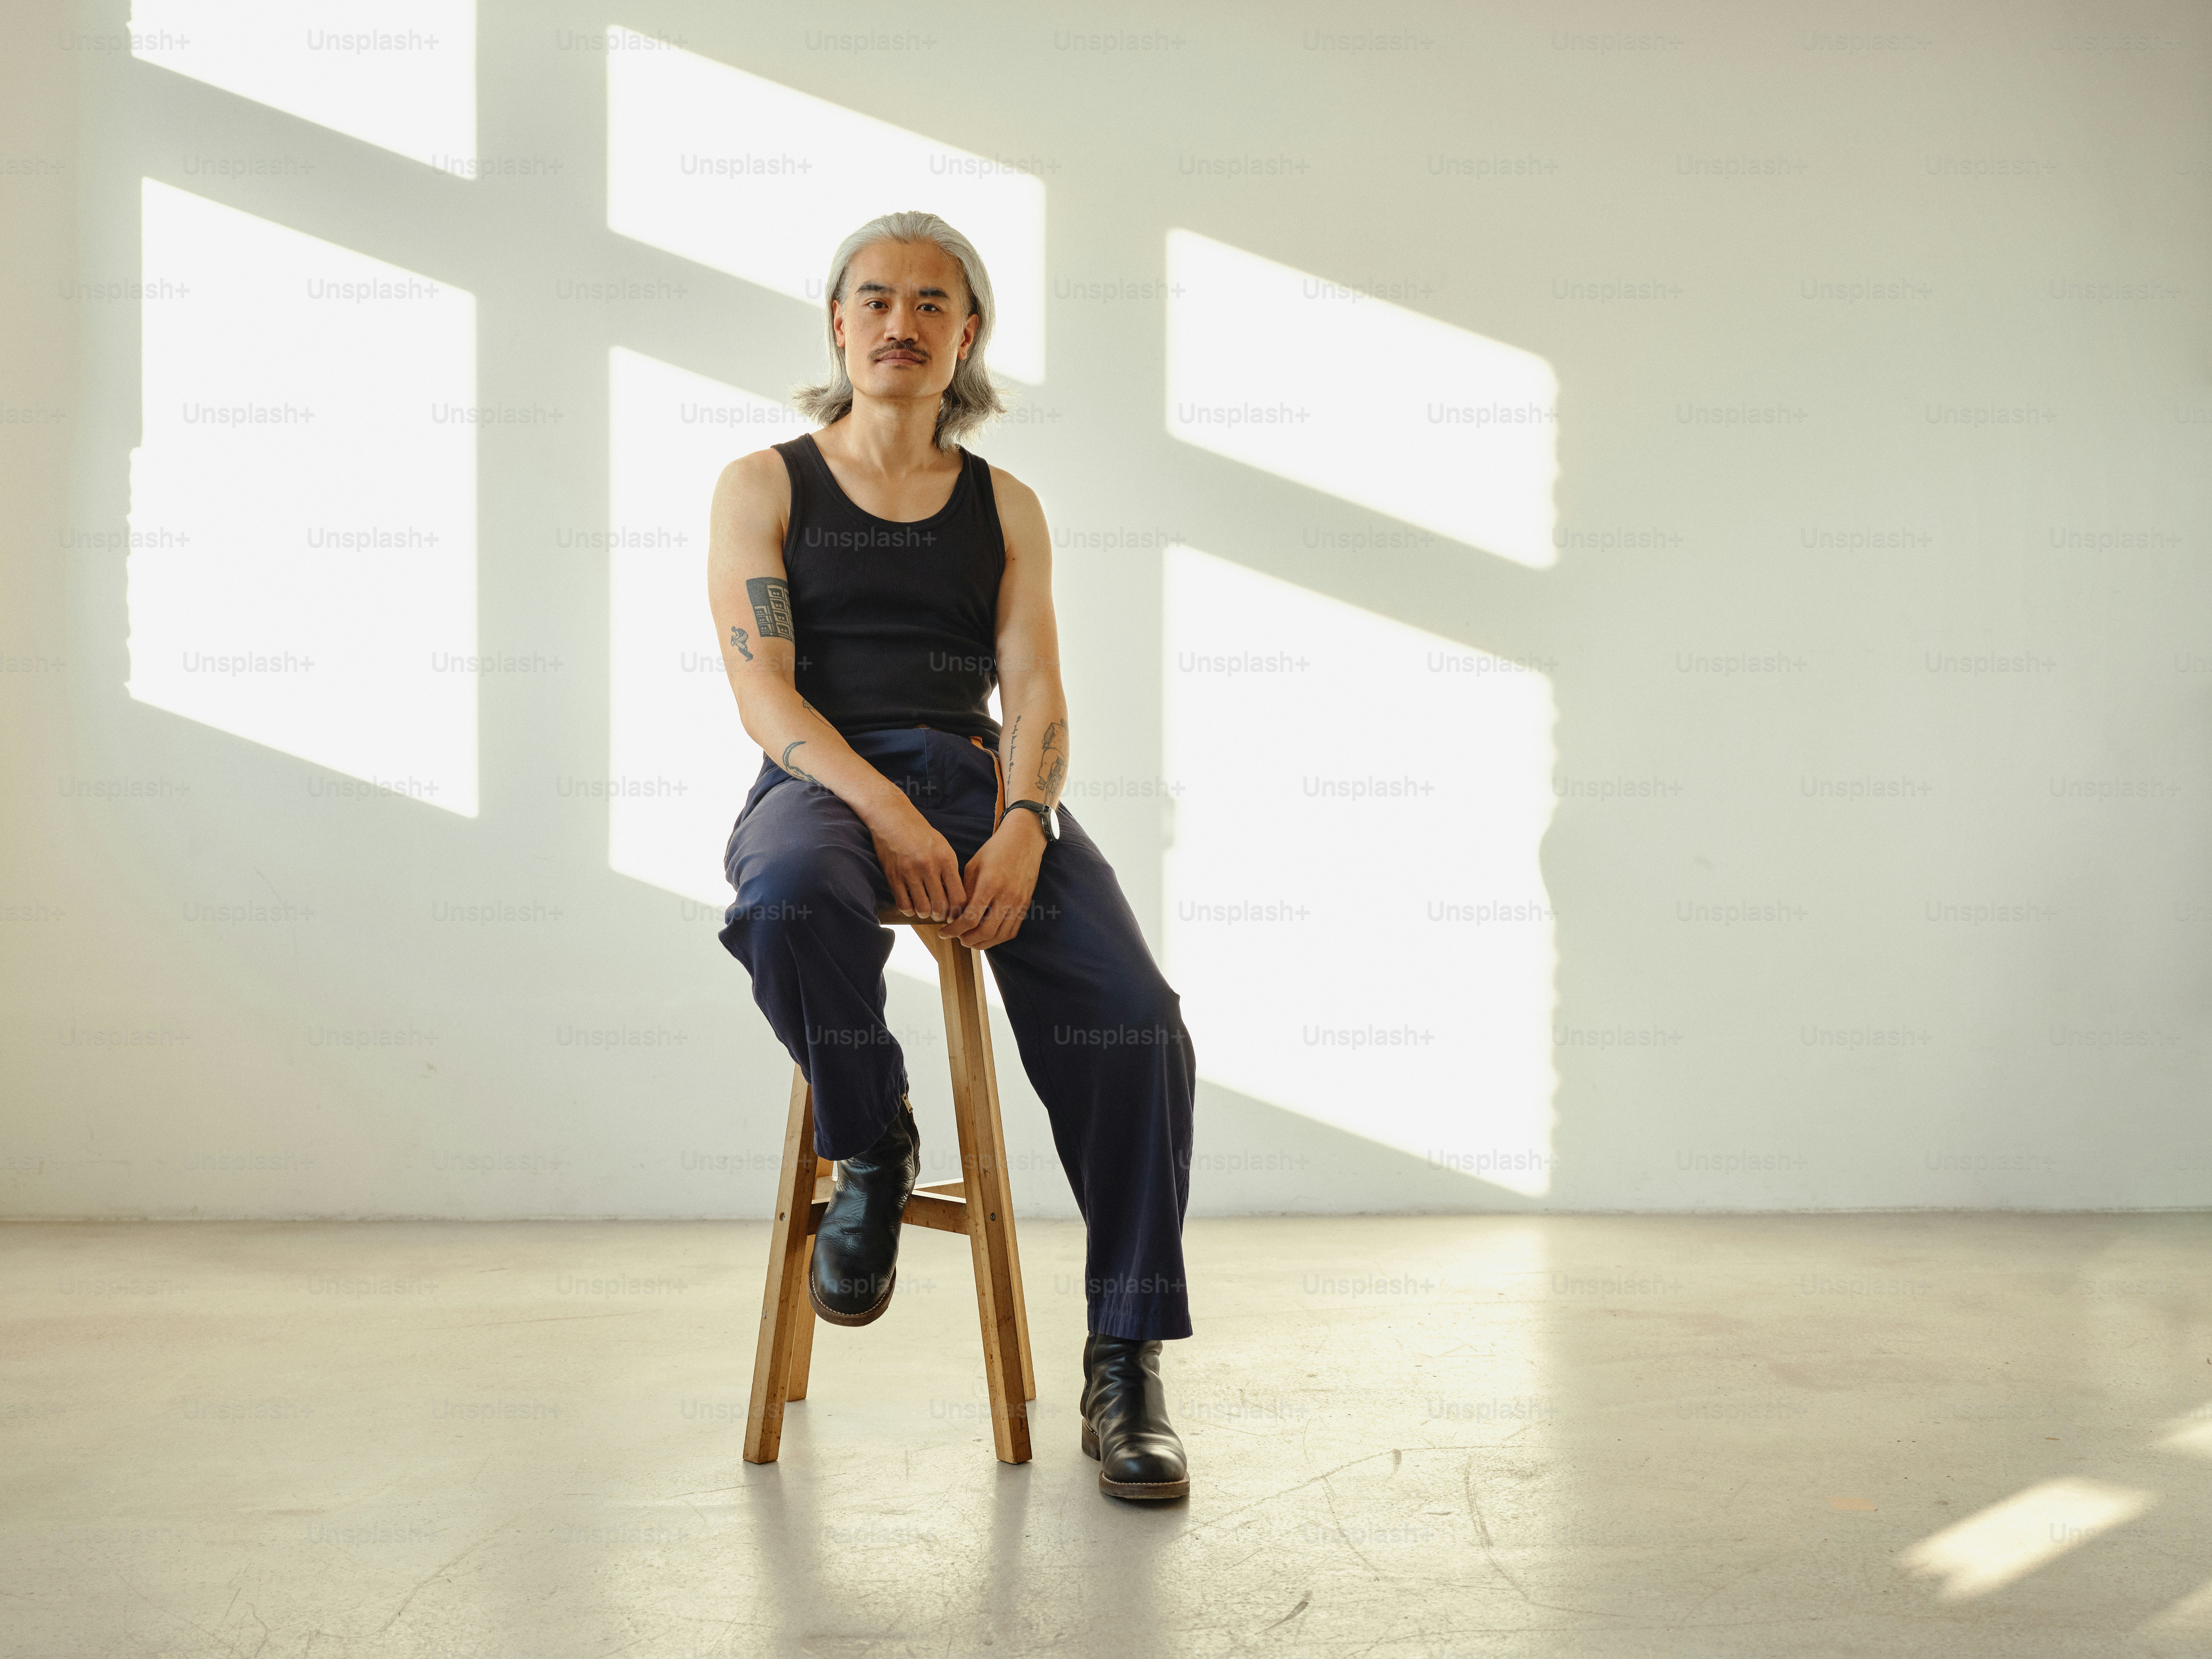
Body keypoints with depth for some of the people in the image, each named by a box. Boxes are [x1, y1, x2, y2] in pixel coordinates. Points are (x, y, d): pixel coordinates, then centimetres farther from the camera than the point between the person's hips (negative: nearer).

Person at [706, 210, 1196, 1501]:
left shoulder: (1007, 509, 20)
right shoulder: (765, 487, 12)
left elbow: (1036, 696, 7)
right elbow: (764, 694, -1)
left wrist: (1021, 829, -15)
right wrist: (887, 811, -20)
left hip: (982, 782, 2)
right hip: (822, 780, -2)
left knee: (1136, 1028, -25)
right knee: (792, 901, -41)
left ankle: (1127, 1368, -12)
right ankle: (871, 1148, -12)